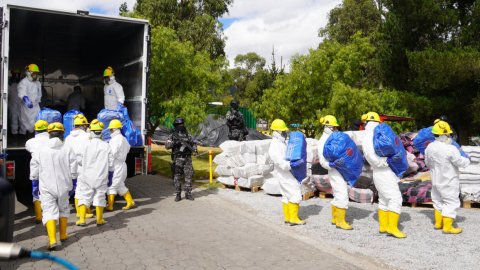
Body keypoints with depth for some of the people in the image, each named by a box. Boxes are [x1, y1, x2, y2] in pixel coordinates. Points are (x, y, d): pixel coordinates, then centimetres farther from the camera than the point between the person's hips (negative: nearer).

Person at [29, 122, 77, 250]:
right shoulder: (68, 150, -7)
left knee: (49, 212, 0)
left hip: (46, 187, -1)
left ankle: (52, 239, -15)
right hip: (63, 186, 1)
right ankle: (63, 235, 31)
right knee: (63, 209, 19)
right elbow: (73, 172, -6)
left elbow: (34, 174, 1)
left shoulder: (39, 151, -4)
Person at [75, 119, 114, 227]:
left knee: (84, 197, 9)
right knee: (100, 197, 10)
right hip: (101, 177, 1)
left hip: (87, 177, -1)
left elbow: (81, 161, 1)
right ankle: (99, 220, 16)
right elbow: (110, 164, 1)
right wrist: (110, 177, 13)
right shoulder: (106, 146, -3)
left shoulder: (87, 145, -7)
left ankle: (82, 219, 7)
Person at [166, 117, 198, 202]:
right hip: (177, 159, -2)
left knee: (188, 176, 2)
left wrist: (195, 150, -10)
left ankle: (188, 194, 11)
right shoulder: (172, 136, 3)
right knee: (177, 177, 1)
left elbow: (194, 143, 10)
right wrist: (175, 142, -19)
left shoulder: (188, 135, 12)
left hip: (187, 159, 2)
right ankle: (178, 195, 9)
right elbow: (167, 146, -5)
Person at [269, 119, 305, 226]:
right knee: (295, 194, -8)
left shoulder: (282, 142, 13)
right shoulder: (275, 145, -18)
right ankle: (293, 218, -3)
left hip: (288, 173, 10)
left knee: (286, 195, 13)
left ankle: (288, 218, 21)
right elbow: (280, 162, -27)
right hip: (284, 174, -10)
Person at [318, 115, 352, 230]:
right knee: (342, 196, -12)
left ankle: (335, 218, 25)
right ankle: (340, 221, -4)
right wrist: (334, 164, -33)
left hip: (341, 170, 9)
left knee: (338, 196, 15)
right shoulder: (323, 142, -11)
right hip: (335, 172, -9)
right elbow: (323, 161, -15)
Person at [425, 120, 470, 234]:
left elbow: (428, 163, 10)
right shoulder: (450, 149, -24)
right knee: (451, 202, 4)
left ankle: (438, 223, 30)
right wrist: (468, 160, 6)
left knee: (438, 201, 19)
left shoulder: (429, 147, -2)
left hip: (436, 180, 7)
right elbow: (461, 162, -15)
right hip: (449, 182, -7)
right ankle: (447, 227, 8)